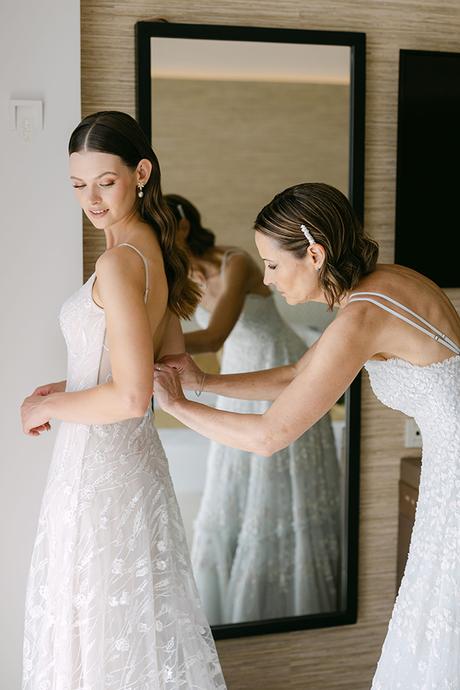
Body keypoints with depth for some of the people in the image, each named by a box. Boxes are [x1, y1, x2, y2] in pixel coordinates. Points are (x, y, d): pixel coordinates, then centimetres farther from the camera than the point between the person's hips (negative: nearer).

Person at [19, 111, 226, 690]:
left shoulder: (118, 262, -21)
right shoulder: (156, 250, 6)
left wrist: (46, 407, -10)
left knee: (99, 627, 7)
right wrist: (70, 387, 13)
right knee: (141, 615, 21)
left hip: (98, 464, -9)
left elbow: (131, 397, -26)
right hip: (135, 454, 9)